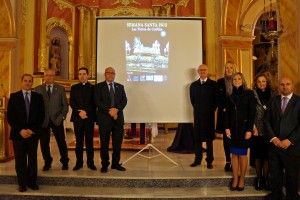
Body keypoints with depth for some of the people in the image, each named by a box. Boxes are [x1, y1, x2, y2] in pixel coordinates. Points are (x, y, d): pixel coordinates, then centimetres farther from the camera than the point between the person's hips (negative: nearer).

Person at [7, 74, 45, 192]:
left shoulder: (38, 97, 6)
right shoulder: (14, 97, 4)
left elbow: (41, 116, 3)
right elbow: (10, 117, 0)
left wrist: (33, 129, -8)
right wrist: (20, 130, -10)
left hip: (33, 133, 1)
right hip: (18, 133, -1)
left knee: (33, 158, 6)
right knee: (20, 159, 4)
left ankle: (32, 182, 17)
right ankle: (22, 183, 16)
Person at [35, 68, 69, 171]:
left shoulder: (60, 89, 5)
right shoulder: (38, 89, 5)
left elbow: (65, 105, 5)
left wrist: (62, 116, -4)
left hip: (57, 120, 0)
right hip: (43, 120, 1)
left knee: (61, 142, 3)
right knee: (44, 143, 7)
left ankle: (65, 162, 20)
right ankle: (47, 162, 26)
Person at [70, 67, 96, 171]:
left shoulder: (93, 87, 6)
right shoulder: (74, 87, 12)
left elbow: (94, 103, 0)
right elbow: (71, 102, 4)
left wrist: (86, 112, -12)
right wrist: (79, 112, -11)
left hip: (89, 117, -1)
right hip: (77, 117, 2)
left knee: (89, 141, 2)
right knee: (79, 141, 5)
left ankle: (90, 162, 9)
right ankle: (79, 162, 12)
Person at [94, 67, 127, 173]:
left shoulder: (120, 87, 15)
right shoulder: (99, 86, 4)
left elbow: (124, 100, 4)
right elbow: (97, 101, -7)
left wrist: (116, 109, -12)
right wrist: (109, 111, -16)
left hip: (118, 118, 3)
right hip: (104, 118, -3)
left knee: (117, 142, 7)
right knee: (104, 143, 4)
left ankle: (116, 163, 19)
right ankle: (104, 165, 16)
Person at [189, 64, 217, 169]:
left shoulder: (213, 84, 0)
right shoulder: (193, 85, 10)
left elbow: (216, 99, 2)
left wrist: (211, 110, 1)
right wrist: (197, 109, 12)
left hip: (209, 115, -3)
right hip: (198, 115, 3)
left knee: (209, 138, 3)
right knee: (197, 138, 7)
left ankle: (209, 161, 11)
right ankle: (197, 159, 16)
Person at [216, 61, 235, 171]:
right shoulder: (220, 82, 6)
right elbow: (218, 98, 4)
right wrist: (223, 108, -7)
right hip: (224, 113, 1)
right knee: (226, 137, 5)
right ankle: (228, 161, 14)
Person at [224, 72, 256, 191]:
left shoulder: (249, 94, -2)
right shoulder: (230, 96, 8)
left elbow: (252, 113, -6)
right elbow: (227, 113, 7)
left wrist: (249, 130, -12)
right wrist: (227, 128, -4)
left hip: (244, 128, -3)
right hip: (233, 129, 3)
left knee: (242, 154, 3)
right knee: (234, 154, 6)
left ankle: (242, 179, 17)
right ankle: (235, 178, 15)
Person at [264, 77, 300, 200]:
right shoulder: (273, 101, 9)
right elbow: (267, 121, 6)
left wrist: (290, 140, -14)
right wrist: (273, 138, -7)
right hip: (274, 145, 3)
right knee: (275, 176, 11)